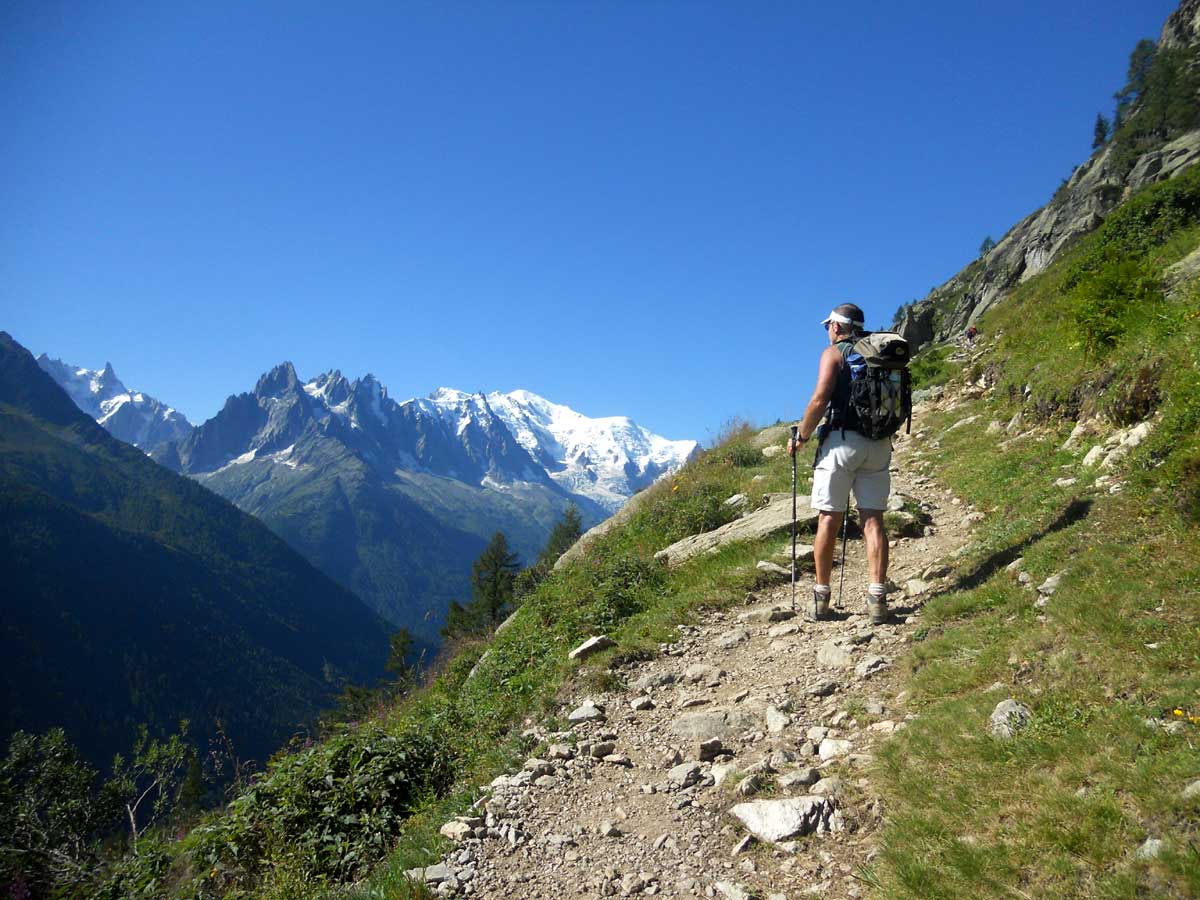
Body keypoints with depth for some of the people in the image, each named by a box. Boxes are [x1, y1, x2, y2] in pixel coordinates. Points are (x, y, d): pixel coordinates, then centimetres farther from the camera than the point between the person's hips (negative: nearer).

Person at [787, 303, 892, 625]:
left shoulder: (834, 353, -1)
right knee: (873, 519, 4)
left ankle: (821, 598, 6)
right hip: (880, 443, 5)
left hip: (842, 440, -5)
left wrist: (801, 437, -2)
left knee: (828, 520, 1)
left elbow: (819, 400, -13)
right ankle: (877, 599, -1)